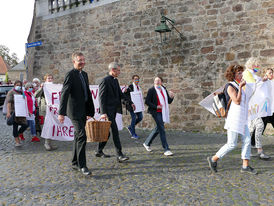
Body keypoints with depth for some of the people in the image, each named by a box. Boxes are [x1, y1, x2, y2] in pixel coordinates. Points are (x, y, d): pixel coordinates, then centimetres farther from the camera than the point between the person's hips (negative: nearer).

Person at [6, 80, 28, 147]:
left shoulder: (22, 93, 14)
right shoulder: (11, 92, -2)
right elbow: (8, 103, -11)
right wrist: (8, 112, -21)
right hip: (14, 112, -5)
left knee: (25, 125, -3)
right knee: (15, 126, 1)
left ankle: (18, 135, 25)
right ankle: (17, 141, 10)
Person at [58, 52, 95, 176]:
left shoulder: (84, 74, 15)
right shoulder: (70, 75, -10)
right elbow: (64, 94, -17)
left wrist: (90, 111, 20)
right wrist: (61, 113, -23)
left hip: (83, 111, 8)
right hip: (75, 111, -8)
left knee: (78, 137, 14)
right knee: (81, 136, -11)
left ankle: (75, 163, 25)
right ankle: (82, 165, 0)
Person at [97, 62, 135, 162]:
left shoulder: (115, 80, 15)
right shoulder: (105, 81, -12)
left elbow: (120, 93, 22)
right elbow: (101, 98, -17)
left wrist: (130, 102, 15)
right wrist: (103, 113, -23)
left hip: (114, 110, 9)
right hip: (108, 110, -9)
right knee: (115, 131, -10)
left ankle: (99, 151, 27)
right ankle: (119, 155, -5)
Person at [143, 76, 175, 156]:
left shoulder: (164, 90, 12)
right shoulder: (151, 90, -5)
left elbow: (169, 102, 13)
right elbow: (147, 101, -9)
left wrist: (171, 97, -7)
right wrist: (156, 107, -18)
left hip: (163, 112, 7)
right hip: (156, 112, -7)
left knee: (158, 128, 14)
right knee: (161, 129, -8)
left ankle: (147, 143, 33)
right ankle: (166, 149, -3)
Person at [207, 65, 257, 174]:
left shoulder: (238, 85, 16)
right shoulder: (230, 86, -11)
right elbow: (237, 101, -20)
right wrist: (240, 87, -17)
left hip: (242, 119, 9)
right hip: (234, 118, -9)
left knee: (247, 141, 5)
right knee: (232, 144, -4)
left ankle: (245, 166, 13)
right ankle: (213, 159, 10)